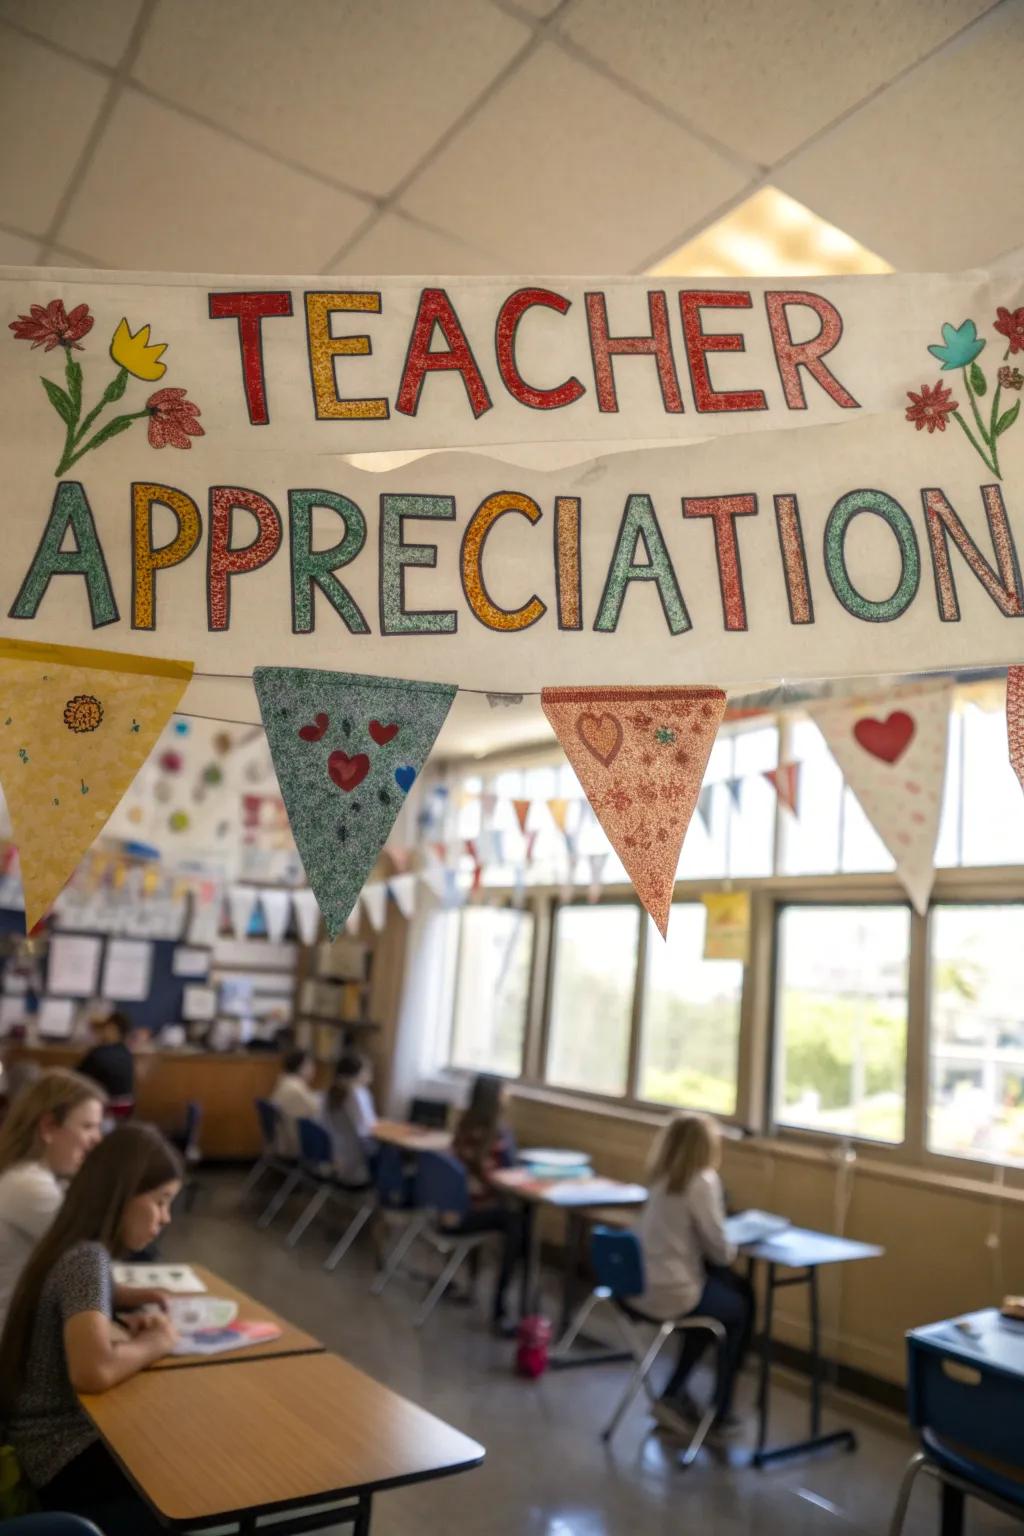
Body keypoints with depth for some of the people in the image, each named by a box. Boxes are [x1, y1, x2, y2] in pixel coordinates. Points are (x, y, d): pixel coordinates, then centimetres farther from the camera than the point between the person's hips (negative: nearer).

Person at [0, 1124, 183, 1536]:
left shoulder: (79, 1245, 2)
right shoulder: (86, 1258, -25)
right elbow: (93, 1371, -39)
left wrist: (134, 1299, 5)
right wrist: (156, 1341, -20)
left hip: (62, 1432, 9)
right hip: (66, 1458, -9)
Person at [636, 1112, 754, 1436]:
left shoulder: (661, 1178, 6)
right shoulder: (703, 1181, -17)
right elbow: (719, 1250, -13)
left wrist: (721, 1246, 7)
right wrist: (734, 1248, 6)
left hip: (641, 1287, 7)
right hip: (671, 1294, -7)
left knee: (732, 1286, 28)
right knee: (741, 1308, 20)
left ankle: (674, 1392, 29)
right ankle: (720, 1412, 29)